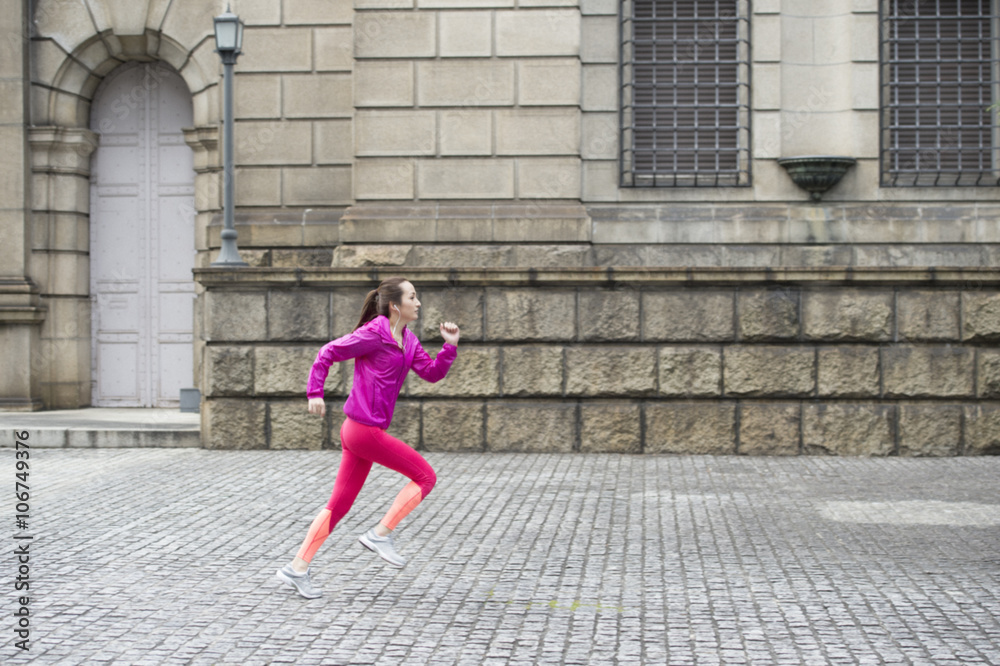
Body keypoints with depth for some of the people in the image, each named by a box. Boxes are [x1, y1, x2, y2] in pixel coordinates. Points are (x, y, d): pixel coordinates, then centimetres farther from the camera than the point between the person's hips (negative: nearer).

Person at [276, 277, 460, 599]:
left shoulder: (408, 341, 14)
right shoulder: (374, 334, -11)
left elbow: (432, 373, 12)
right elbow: (328, 352, -6)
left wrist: (450, 346, -2)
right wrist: (315, 394, -9)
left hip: (360, 432, 9)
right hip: (365, 429, -9)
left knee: (340, 505, 10)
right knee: (425, 476, -2)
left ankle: (297, 567, 13)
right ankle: (380, 534, 1)